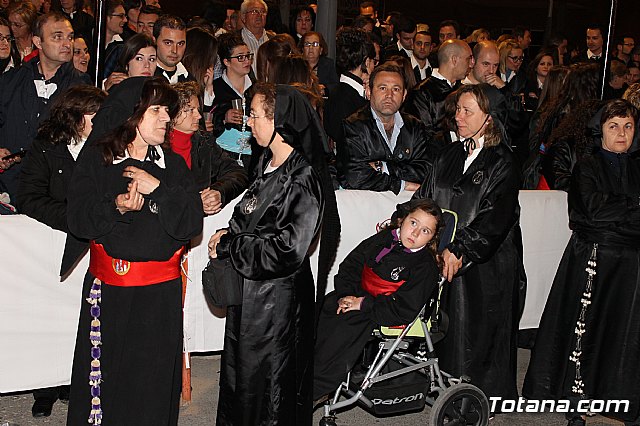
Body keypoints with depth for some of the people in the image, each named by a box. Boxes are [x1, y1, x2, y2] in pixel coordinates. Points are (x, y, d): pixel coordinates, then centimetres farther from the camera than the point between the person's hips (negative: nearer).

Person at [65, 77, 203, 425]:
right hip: (108, 290, -1)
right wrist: (116, 206, -23)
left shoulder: (174, 165, 8)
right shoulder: (96, 158, 2)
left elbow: (192, 223, -3)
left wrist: (158, 189, -13)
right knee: (104, 375, 7)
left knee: (154, 380, 8)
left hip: (161, 292, 2)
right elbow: (77, 218, -7)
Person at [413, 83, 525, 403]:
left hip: (488, 262, -5)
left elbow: (495, 218, -19)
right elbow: (425, 197, 12)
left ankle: (489, 397, 22)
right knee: (453, 326, 11)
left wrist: (458, 248, -28)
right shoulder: (449, 155, 10)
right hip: (449, 258, 5)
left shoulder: (503, 164, -9)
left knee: (484, 330, 5)